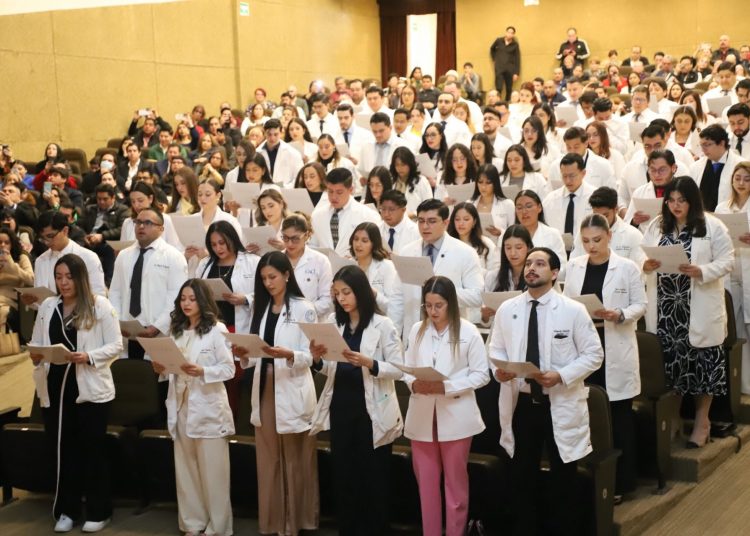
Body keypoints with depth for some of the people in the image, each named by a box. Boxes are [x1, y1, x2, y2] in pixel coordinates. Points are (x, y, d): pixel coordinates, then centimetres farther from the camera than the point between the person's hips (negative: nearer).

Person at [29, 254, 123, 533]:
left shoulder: (100, 305, -4)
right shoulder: (47, 306, 9)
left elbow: (115, 345, -6)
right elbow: (36, 343, 11)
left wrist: (88, 357, -20)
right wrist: (36, 355, -11)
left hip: (90, 389, -4)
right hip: (55, 388, 4)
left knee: (92, 451, 5)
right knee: (62, 450, 8)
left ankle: (98, 512, 16)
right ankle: (67, 510, 20)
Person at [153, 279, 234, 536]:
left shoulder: (216, 330, -4)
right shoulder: (176, 331, 14)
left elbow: (229, 368, -8)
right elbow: (173, 370, 18)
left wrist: (202, 371, -22)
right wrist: (162, 370, -3)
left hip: (208, 408, -6)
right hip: (181, 406, 6)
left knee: (212, 471, -2)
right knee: (186, 470, 9)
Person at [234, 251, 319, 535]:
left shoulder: (303, 309, -3)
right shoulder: (260, 308, 14)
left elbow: (308, 356, -8)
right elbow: (256, 355, 14)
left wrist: (287, 355, -26)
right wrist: (245, 356, -8)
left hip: (292, 390, -5)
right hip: (264, 388, 5)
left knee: (295, 460, 1)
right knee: (268, 459, 8)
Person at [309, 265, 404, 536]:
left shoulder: (382, 324, -7)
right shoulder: (334, 323, 8)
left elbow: (398, 369, -11)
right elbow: (330, 370, 13)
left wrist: (368, 363, -26)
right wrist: (317, 359, -8)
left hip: (371, 410, -5)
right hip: (340, 408, 5)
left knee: (373, 476, 4)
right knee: (342, 474, 10)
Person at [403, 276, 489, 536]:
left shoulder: (468, 331, -6)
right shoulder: (417, 330, 5)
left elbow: (481, 374, -7)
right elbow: (407, 367, 7)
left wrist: (445, 386, -18)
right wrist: (414, 383, -15)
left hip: (455, 416, -3)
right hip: (422, 415, 3)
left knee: (455, 483, 9)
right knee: (426, 482, 10)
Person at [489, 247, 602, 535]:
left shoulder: (573, 310, -6)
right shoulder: (507, 309, 3)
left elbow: (593, 354, -5)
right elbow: (496, 350, 9)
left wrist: (561, 375, -19)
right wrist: (499, 370, -14)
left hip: (561, 405, -2)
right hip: (520, 403, 2)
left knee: (563, 480, 9)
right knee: (521, 478, 11)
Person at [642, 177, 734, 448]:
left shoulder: (713, 227, -2)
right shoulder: (657, 226, 9)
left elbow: (727, 261, -5)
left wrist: (701, 271, -20)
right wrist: (646, 266, -13)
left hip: (699, 309, -3)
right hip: (665, 308, 3)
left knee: (700, 363, 3)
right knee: (669, 360, 6)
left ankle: (702, 421, 18)